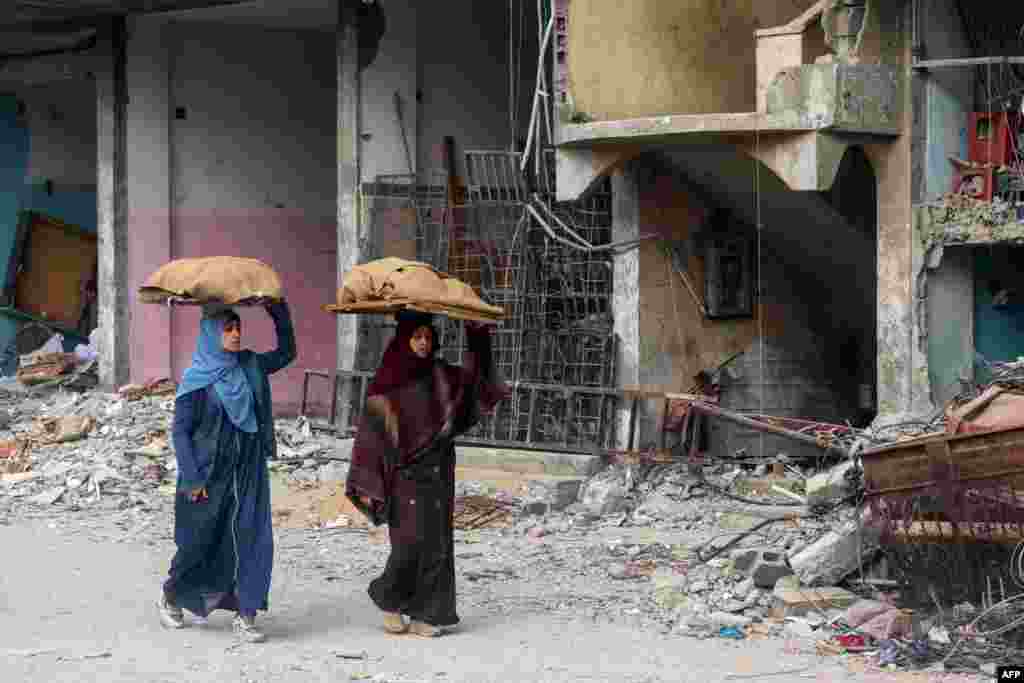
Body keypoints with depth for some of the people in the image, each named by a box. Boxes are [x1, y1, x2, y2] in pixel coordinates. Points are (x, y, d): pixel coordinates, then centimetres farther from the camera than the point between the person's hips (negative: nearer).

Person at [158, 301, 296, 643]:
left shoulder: (249, 366, 4)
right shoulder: (198, 378, -10)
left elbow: (286, 352, 21)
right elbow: (180, 430, -8)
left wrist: (280, 313, 7)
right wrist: (191, 479, -13)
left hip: (248, 473, 4)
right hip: (209, 474, -4)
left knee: (253, 540, -5)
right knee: (199, 542, 8)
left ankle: (244, 615, 3)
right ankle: (171, 599, 33)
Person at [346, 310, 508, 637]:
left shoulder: (439, 376, 6)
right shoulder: (386, 384, -5)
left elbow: (475, 378, 20)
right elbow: (370, 434, -5)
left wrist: (478, 337, 6)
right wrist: (366, 485, -9)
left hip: (437, 472, 4)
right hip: (405, 474, -4)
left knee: (436, 543, 2)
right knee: (412, 540, -12)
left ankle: (426, 614, 8)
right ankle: (388, 599, 11)